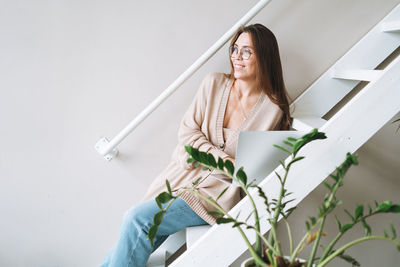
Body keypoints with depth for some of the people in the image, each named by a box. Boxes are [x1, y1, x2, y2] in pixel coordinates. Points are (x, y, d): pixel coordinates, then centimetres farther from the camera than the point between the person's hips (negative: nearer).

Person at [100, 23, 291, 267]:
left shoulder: (274, 109, -5)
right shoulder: (214, 84, 3)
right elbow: (187, 131, -1)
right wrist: (221, 158, -12)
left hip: (216, 191, -3)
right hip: (182, 175, 4)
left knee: (138, 220, -19)